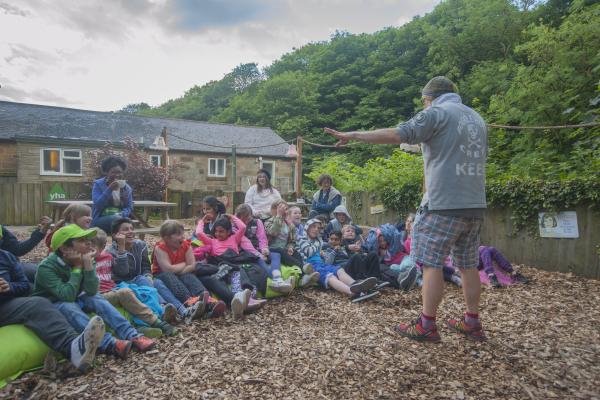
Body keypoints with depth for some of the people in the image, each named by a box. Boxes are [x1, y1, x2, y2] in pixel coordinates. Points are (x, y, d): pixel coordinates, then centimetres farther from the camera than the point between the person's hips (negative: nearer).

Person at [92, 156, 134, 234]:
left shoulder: (127, 187, 11)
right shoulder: (98, 184, 3)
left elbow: (129, 207, 7)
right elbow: (97, 204, -10)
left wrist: (120, 214, -14)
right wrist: (109, 189, -19)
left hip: (120, 217, 2)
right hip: (100, 219, -2)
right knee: (116, 219, -36)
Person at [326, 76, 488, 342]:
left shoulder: (436, 113, -4)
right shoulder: (477, 118, 21)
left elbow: (396, 135, -16)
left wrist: (353, 136, -12)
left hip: (444, 204, -8)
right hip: (475, 205, 8)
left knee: (431, 263, -2)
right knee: (469, 264, 14)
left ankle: (427, 326, 4)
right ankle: (472, 323, 22)